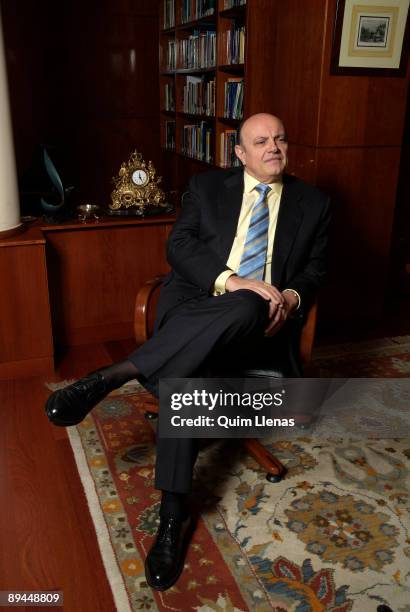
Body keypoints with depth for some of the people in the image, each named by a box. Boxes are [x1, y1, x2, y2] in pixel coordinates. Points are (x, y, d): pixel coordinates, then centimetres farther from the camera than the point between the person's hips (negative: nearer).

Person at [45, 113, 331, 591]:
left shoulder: (313, 203, 18)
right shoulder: (207, 186, 14)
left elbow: (314, 268, 16)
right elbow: (179, 246, 1)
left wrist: (291, 297, -9)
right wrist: (230, 281, -17)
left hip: (261, 320, 1)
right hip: (197, 305, 0)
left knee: (246, 310, -40)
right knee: (181, 375, -34)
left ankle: (114, 375, -39)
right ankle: (173, 516, -27)